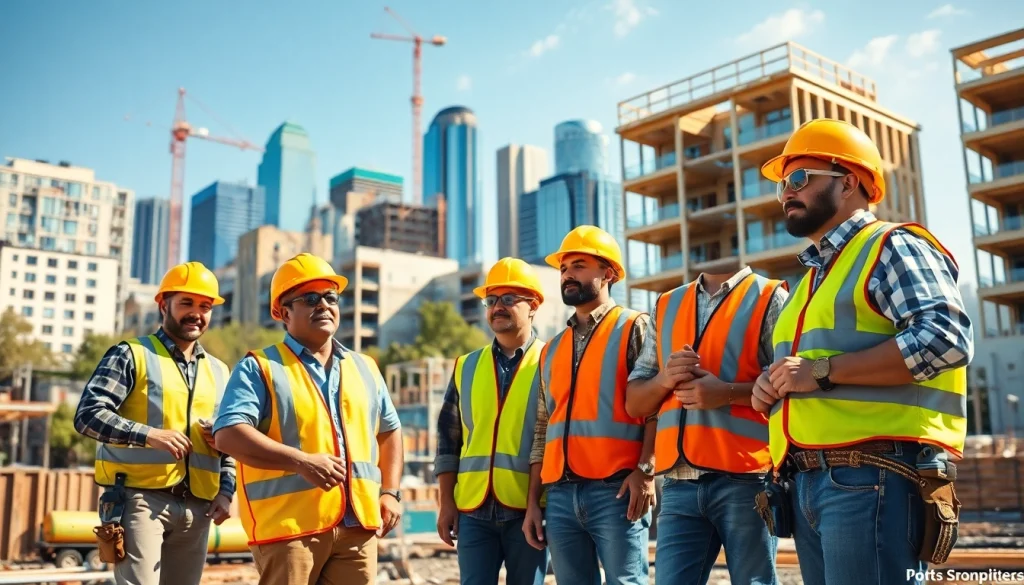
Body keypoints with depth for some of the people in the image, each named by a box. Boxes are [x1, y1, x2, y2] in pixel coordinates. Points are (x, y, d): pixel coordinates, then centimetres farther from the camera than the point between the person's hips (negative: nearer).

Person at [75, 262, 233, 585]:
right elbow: (88, 414, -8)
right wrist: (149, 434, -21)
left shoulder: (218, 372, 18)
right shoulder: (132, 354, 2)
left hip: (197, 507, 5)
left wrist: (226, 491, 7)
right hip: (142, 498, -5)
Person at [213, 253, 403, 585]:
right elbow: (228, 434, -14)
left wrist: (390, 492, 13)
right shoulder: (260, 367, -1)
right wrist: (301, 461, -23)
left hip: (357, 524, 5)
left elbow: (389, 431, 26)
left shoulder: (365, 369, 17)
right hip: (290, 523, -5)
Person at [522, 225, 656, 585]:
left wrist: (645, 470, -18)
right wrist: (532, 502, 14)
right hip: (560, 495, 6)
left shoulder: (634, 328, 3)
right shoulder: (552, 350, 19)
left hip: (615, 490, -5)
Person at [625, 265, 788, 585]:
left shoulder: (769, 298, 5)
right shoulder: (666, 306, 18)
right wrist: (664, 378, -4)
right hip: (680, 484, 4)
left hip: (746, 479, -4)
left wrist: (728, 392, -18)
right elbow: (633, 402, 16)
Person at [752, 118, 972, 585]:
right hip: (809, 481, 9)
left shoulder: (891, 246, 0)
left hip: (869, 477, -8)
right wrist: (772, 386, 7)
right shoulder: (813, 276, 25)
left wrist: (822, 371, -17)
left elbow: (946, 338, -17)